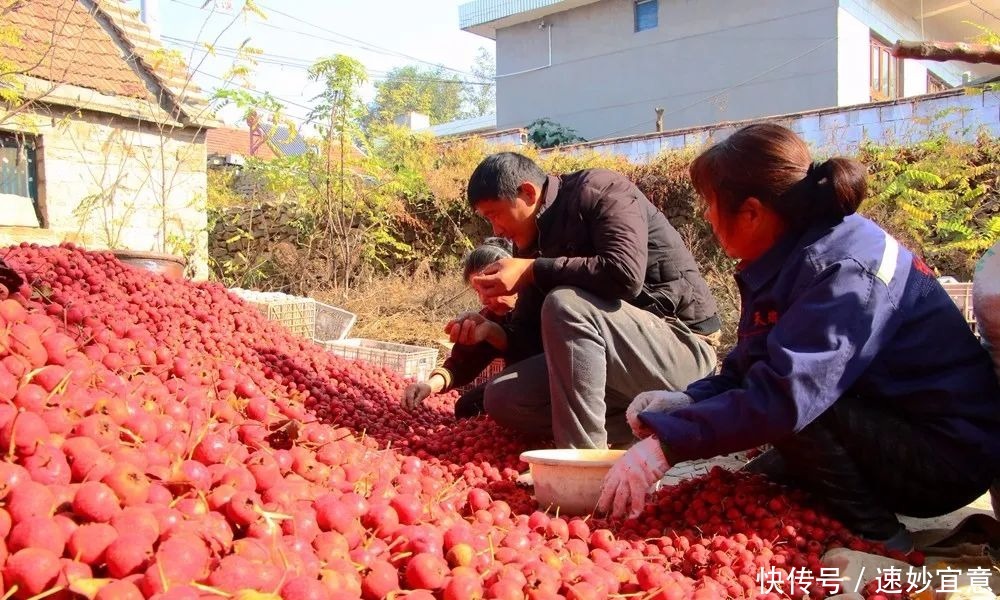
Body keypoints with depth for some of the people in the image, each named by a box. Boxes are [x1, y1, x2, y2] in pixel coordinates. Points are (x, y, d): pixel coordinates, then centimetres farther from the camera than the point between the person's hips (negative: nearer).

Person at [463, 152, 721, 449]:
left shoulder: (598, 190, -12)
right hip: (610, 358, 8)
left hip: (682, 344, -8)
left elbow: (625, 275, -30)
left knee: (565, 304, -31)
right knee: (502, 397, -4)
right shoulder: (532, 242, 9)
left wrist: (532, 270, -23)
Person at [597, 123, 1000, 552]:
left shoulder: (844, 268, -27)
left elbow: (784, 393, -37)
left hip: (946, 455, -8)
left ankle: (877, 539, -10)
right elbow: (748, 370, 3)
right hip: (888, 429, 9)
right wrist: (684, 402, -14)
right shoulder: (792, 258, 1)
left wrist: (665, 444, -39)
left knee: (784, 411, -29)